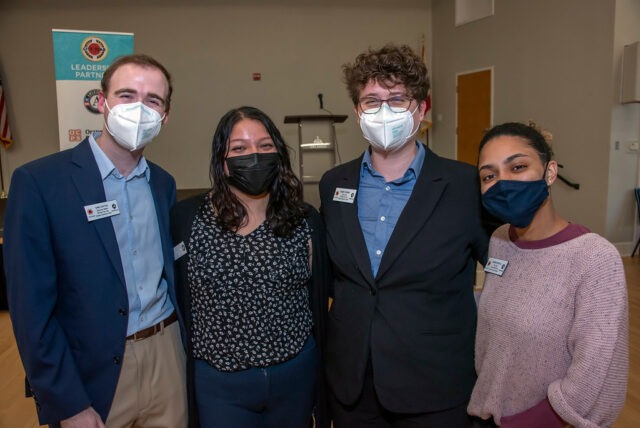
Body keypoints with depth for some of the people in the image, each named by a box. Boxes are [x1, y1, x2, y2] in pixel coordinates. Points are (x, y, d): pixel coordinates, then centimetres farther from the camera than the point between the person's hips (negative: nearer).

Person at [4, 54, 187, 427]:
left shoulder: (164, 183, 4)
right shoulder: (39, 181, -12)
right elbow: (31, 307, -12)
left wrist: (186, 350, 6)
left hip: (167, 356, 5)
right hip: (92, 374, -4)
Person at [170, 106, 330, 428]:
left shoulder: (305, 221, -3)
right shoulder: (186, 218, -8)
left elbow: (318, 302, 4)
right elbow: (177, 299, -1)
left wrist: (322, 379, 9)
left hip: (295, 376, 2)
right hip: (218, 381, -1)